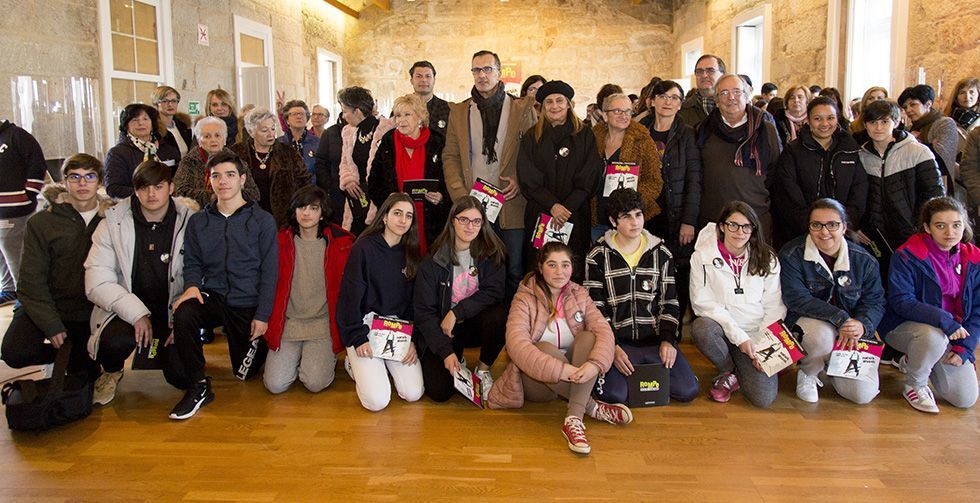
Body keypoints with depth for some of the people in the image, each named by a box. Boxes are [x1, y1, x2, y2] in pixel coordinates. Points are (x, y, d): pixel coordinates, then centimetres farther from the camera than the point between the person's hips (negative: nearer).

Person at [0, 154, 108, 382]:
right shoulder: (41, 223, -1)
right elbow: (31, 282, -5)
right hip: (48, 307, 0)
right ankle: (74, 354, 7)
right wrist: (51, 326, -16)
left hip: (93, 312, 1)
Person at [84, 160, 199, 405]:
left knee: (181, 375, -15)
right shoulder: (113, 222, -4)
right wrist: (136, 313, -21)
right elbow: (97, 282, -10)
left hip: (172, 311, 1)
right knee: (115, 342, -33)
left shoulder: (190, 219, -4)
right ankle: (111, 372, 6)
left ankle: (159, 350, 23)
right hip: (127, 309, -1)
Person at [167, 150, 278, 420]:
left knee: (245, 373, 5)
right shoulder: (198, 222, 6)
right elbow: (192, 263, 10)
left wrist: (263, 315, -10)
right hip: (212, 296, 2)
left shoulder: (262, 221, -3)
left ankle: (260, 344, 41)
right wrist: (192, 285, -14)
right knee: (182, 315, -32)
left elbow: (269, 272, -5)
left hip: (247, 304, -2)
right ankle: (198, 387, -17)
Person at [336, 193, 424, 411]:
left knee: (413, 394, -13)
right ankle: (355, 363, 14)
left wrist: (413, 340, -3)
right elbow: (350, 296, -9)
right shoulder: (364, 248, -8)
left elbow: (413, 301, 8)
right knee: (377, 401, -17)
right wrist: (359, 338, -14)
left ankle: (383, 365, 17)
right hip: (365, 326, -4)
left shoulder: (410, 253, 8)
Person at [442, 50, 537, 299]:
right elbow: (450, 157, 7)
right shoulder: (459, 112, 12)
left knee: (514, 271, 3)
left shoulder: (523, 109, 7)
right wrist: (460, 195, -5)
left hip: (511, 204, -1)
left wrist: (521, 181, -9)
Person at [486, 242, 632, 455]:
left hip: (572, 378, 3)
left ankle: (574, 419, -36)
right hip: (536, 381, -3)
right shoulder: (525, 298, -9)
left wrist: (595, 364, -34)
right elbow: (516, 344, -25)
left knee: (589, 337, -24)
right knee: (544, 348, -33)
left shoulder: (579, 295, 3)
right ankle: (592, 408, -22)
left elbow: (604, 330, -12)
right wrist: (559, 369, -36)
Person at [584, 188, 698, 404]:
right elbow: (595, 308, -3)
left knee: (688, 390, -15)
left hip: (655, 340, 3)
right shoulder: (598, 257, -1)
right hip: (618, 341, -3)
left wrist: (668, 340, -5)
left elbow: (670, 302, 9)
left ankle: (649, 370, 12)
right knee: (614, 395, -26)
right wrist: (612, 347, -13)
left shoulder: (661, 254, 7)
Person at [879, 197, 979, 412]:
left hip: (953, 332, 5)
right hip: (903, 326, -5)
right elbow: (901, 301, -21)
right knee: (934, 336, -39)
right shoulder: (908, 256, -15)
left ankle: (911, 361, 24)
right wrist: (944, 320, -30)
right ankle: (913, 385, -9)